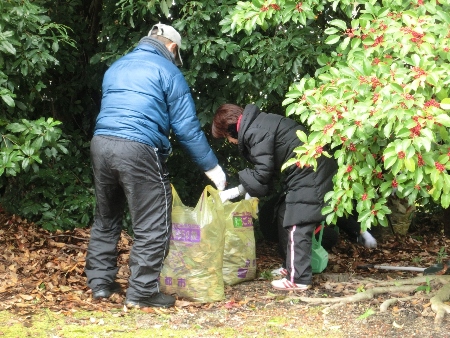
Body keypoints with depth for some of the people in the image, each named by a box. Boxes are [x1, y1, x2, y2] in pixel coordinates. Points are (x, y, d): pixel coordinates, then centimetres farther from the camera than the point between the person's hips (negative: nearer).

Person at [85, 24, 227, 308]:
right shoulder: (167, 71, 3)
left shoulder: (117, 67, 23)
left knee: (106, 218, 21)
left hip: (101, 144, 7)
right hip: (138, 149, -7)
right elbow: (187, 127, -1)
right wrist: (213, 168, 6)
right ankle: (142, 291, 4)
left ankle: (100, 282, 26)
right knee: (153, 226, 2)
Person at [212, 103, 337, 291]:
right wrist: (250, 192, 8)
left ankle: (298, 279, -4)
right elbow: (266, 169, 17)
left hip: (308, 174, -11)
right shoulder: (257, 124, 15)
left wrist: (233, 192, -7)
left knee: (298, 227, -7)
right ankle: (293, 268, 26)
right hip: (309, 171, 11)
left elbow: (263, 172, -17)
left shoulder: (256, 132, -17)